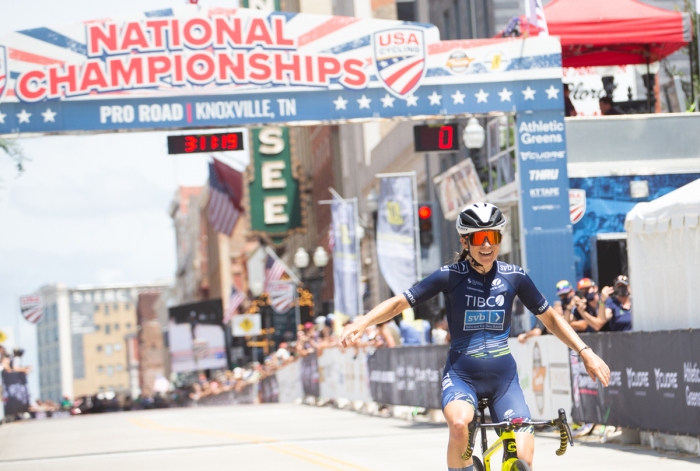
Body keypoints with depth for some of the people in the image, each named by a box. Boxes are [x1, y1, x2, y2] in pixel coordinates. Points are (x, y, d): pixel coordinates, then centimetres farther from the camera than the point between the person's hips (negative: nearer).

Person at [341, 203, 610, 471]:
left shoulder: (514, 277, 0)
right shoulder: (450, 276, -7)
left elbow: (550, 318, 11)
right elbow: (400, 302, -9)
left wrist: (585, 352, 2)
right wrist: (361, 323, -26)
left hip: (504, 378, 2)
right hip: (461, 375, -2)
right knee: (459, 423, -36)